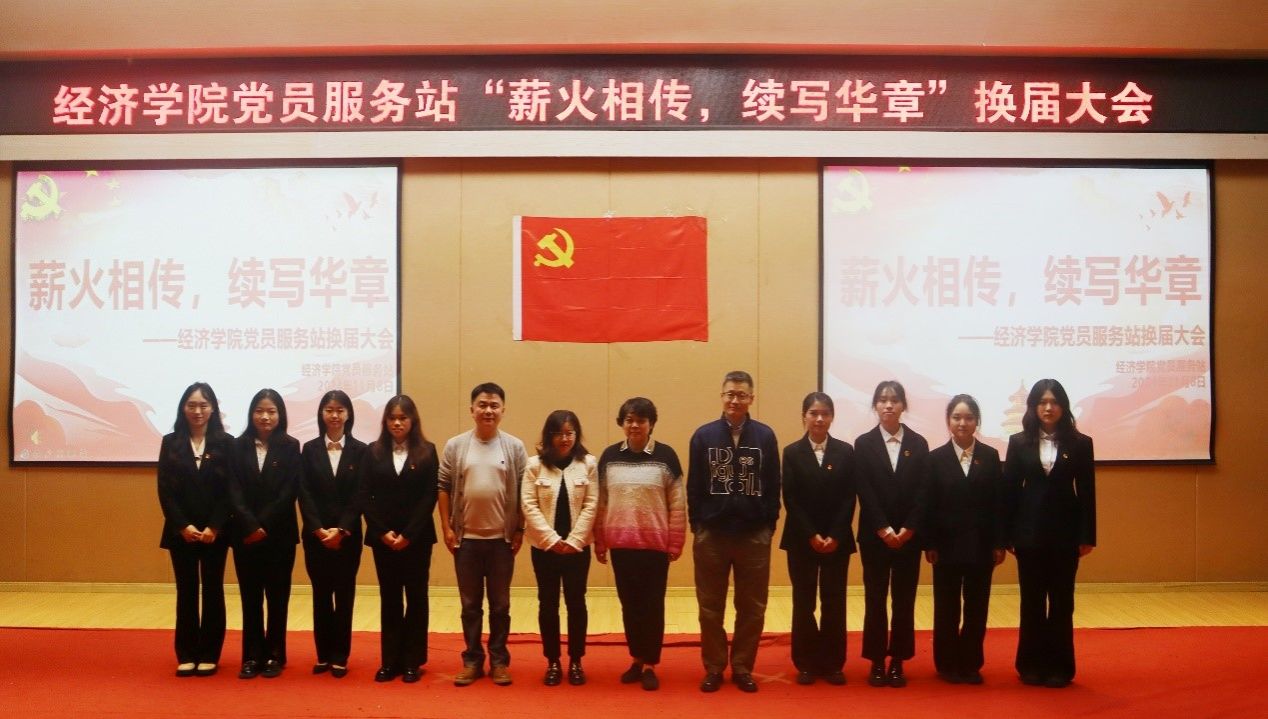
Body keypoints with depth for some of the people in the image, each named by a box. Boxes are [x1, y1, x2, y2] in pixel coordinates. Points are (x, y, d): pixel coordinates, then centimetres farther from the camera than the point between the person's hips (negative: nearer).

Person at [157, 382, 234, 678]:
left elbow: (230, 490, -5)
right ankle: (187, 655, 15)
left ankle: (209, 655, 13)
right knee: (186, 592, 7)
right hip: (180, 530, 1)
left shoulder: (225, 443, -1)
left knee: (212, 591, 5)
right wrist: (183, 526, -11)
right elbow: (164, 490, -1)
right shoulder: (171, 443, 3)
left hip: (215, 531, -1)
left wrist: (213, 527, -14)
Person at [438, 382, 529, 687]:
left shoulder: (515, 447, -1)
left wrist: (519, 530, -1)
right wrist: (447, 528, -2)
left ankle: (499, 660, 19)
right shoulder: (455, 446, 0)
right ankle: (472, 660, 20)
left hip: (502, 538, 0)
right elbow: (444, 488, 2)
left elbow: (523, 492, 2)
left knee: (500, 604, 9)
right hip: (466, 537, 0)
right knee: (470, 604, 10)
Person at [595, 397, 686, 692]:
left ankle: (650, 666, 16)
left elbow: (678, 504, -3)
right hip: (620, 543, 3)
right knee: (629, 604, 11)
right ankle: (636, 660, 25)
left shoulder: (666, 456, -5)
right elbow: (601, 503, 7)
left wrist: (675, 544, -5)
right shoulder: (609, 456, 3)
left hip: (655, 544, -2)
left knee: (652, 605, 5)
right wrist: (599, 543, 6)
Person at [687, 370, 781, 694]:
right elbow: (694, 486, 2)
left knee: (752, 608, 8)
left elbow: (773, 486, 2)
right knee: (710, 608, 8)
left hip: (754, 535, 0)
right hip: (711, 534, 0)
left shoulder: (765, 435, 0)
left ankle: (742, 667, 22)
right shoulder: (704, 435, 0)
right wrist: (696, 524, -2)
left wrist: (769, 524, -2)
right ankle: (714, 667, 21)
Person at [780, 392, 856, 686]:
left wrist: (835, 536, -11)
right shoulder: (792, 452, 1)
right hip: (801, 539, 0)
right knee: (803, 603, 4)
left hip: (837, 539, 1)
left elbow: (849, 498, -1)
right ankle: (806, 663, 14)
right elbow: (791, 499, -4)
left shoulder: (845, 451, 3)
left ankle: (833, 663, 14)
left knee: (834, 602, 4)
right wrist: (811, 535, -12)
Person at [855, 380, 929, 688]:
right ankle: (877, 661, 11)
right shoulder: (864, 443, 2)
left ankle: (898, 661, 14)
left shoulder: (918, 444, 5)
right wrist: (883, 529, -13)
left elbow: (923, 492, -1)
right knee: (875, 599, 3)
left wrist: (908, 529, -11)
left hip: (909, 534, 1)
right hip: (874, 534, -1)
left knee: (904, 600, 5)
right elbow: (865, 492, -5)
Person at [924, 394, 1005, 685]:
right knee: (946, 608, 7)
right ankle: (947, 664, 17)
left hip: (981, 544, 1)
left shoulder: (990, 456, 3)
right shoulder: (936, 458, -1)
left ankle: (971, 664, 19)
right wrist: (929, 544, -7)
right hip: (947, 544, -1)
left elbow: (998, 503, 1)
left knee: (977, 607, 8)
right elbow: (930, 505, -3)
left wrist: (999, 543, -3)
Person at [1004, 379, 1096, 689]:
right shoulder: (1019, 442, 2)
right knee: (1032, 601, 7)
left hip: (1065, 532, 0)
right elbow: (1009, 490, 0)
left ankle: (1059, 666, 16)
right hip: (1030, 531, 0)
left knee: (1061, 601, 6)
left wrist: (1087, 536, -4)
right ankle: (1032, 665, 17)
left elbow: (1087, 492, 1)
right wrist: (1007, 535, -3)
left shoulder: (1080, 443, 1)